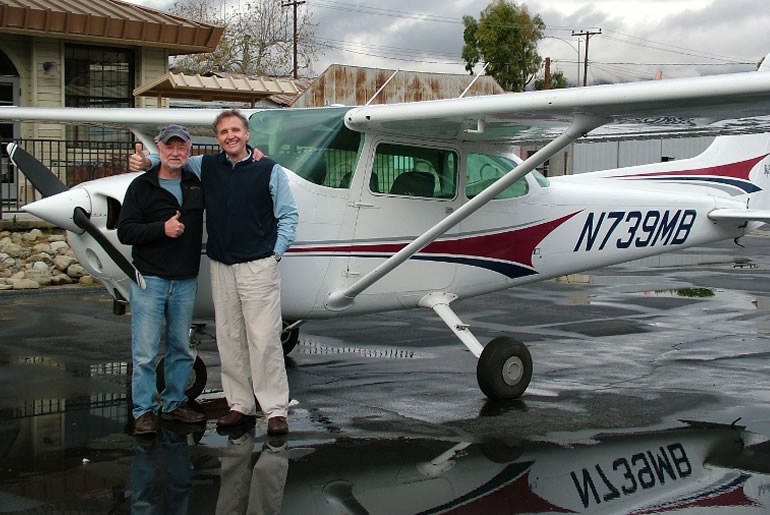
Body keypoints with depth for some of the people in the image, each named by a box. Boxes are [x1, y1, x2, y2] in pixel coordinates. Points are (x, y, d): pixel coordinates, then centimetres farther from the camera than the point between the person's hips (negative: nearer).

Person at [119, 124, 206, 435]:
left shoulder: (198, 185, 9)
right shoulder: (141, 186, -1)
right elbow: (124, 231, -7)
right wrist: (162, 228, -20)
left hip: (186, 281, 4)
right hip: (150, 280, -4)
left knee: (181, 348, 11)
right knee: (145, 351, -4)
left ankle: (174, 403, 22)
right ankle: (144, 410, 4)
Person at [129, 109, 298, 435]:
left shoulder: (270, 170, 0)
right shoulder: (206, 167, 9)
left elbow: (288, 215, 4)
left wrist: (276, 253, -4)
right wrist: (145, 161, 2)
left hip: (259, 266, -4)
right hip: (221, 267, 5)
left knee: (264, 339, -7)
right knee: (229, 340, 8)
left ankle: (276, 409, -2)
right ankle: (240, 405, 17)